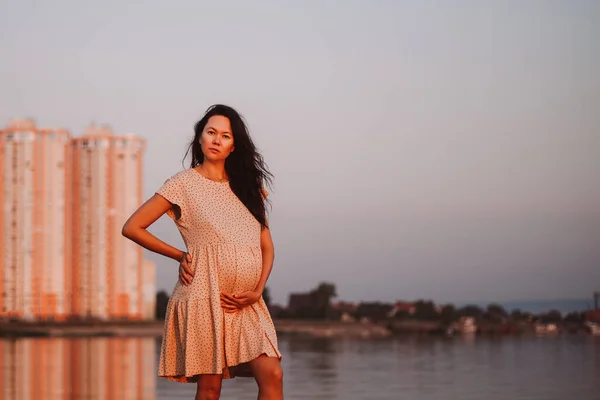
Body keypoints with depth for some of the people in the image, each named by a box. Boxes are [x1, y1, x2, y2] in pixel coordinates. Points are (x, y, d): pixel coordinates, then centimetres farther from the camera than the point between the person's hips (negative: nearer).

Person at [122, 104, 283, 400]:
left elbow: (266, 245, 14)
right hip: (206, 297, -4)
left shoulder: (248, 186, 15)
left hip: (247, 304, 4)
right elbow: (132, 228, 1)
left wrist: (258, 290, -1)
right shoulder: (184, 183, 2)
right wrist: (180, 256, 2)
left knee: (272, 375, -12)